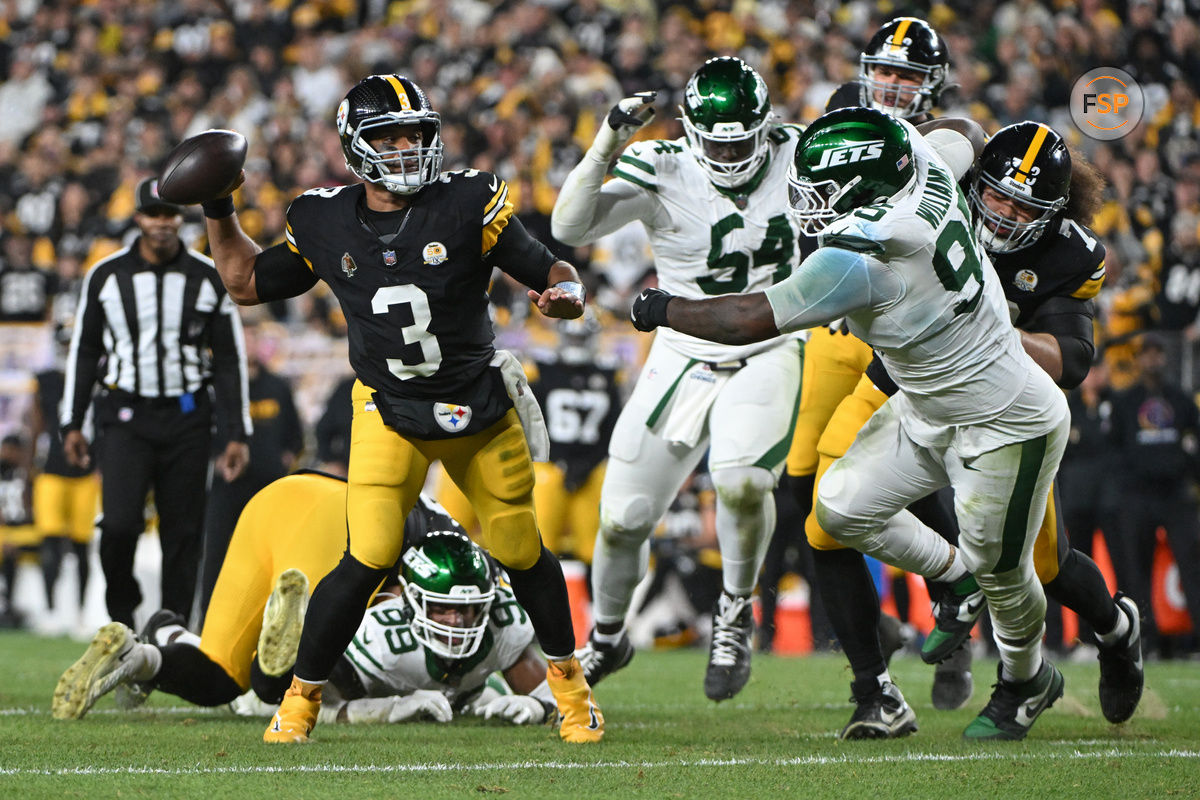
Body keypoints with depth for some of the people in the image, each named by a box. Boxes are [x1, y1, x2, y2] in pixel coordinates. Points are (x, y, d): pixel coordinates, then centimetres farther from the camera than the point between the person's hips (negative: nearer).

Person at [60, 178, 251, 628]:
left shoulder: (208, 279, 4)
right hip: (125, 415, -1)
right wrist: (72, 423, 6)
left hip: (187, 418, 1)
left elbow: (230, 361, 7)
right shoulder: (106, 277, 3)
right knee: (119, 523, -15)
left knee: (183, 532, 1)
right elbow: (84, 351, 10)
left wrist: (237, 434, 2)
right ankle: (122, 612, 9)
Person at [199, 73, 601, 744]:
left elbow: (551, 272, -11)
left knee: (522, 551, 10)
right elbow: (248, 283, 10)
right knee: (370, 559, -15)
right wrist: (219, 212, 1)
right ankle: (301, 699, 1)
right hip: (390, 414, 0)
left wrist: (566, 295, -33)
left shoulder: (469, 205, -12)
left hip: (482, 410, 0)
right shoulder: (326, 224, -5)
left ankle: (569, 678, 34)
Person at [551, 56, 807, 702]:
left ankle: (735, 611, -3)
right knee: (623, 520, 3)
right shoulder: (662, 172, -15)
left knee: (741, 482, -30)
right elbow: (569, 229, -26)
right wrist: (607, 146, -35)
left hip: (770, 352, -1)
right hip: (685, 357, 1)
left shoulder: (796, 157, -8)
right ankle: (606, 638, 33)